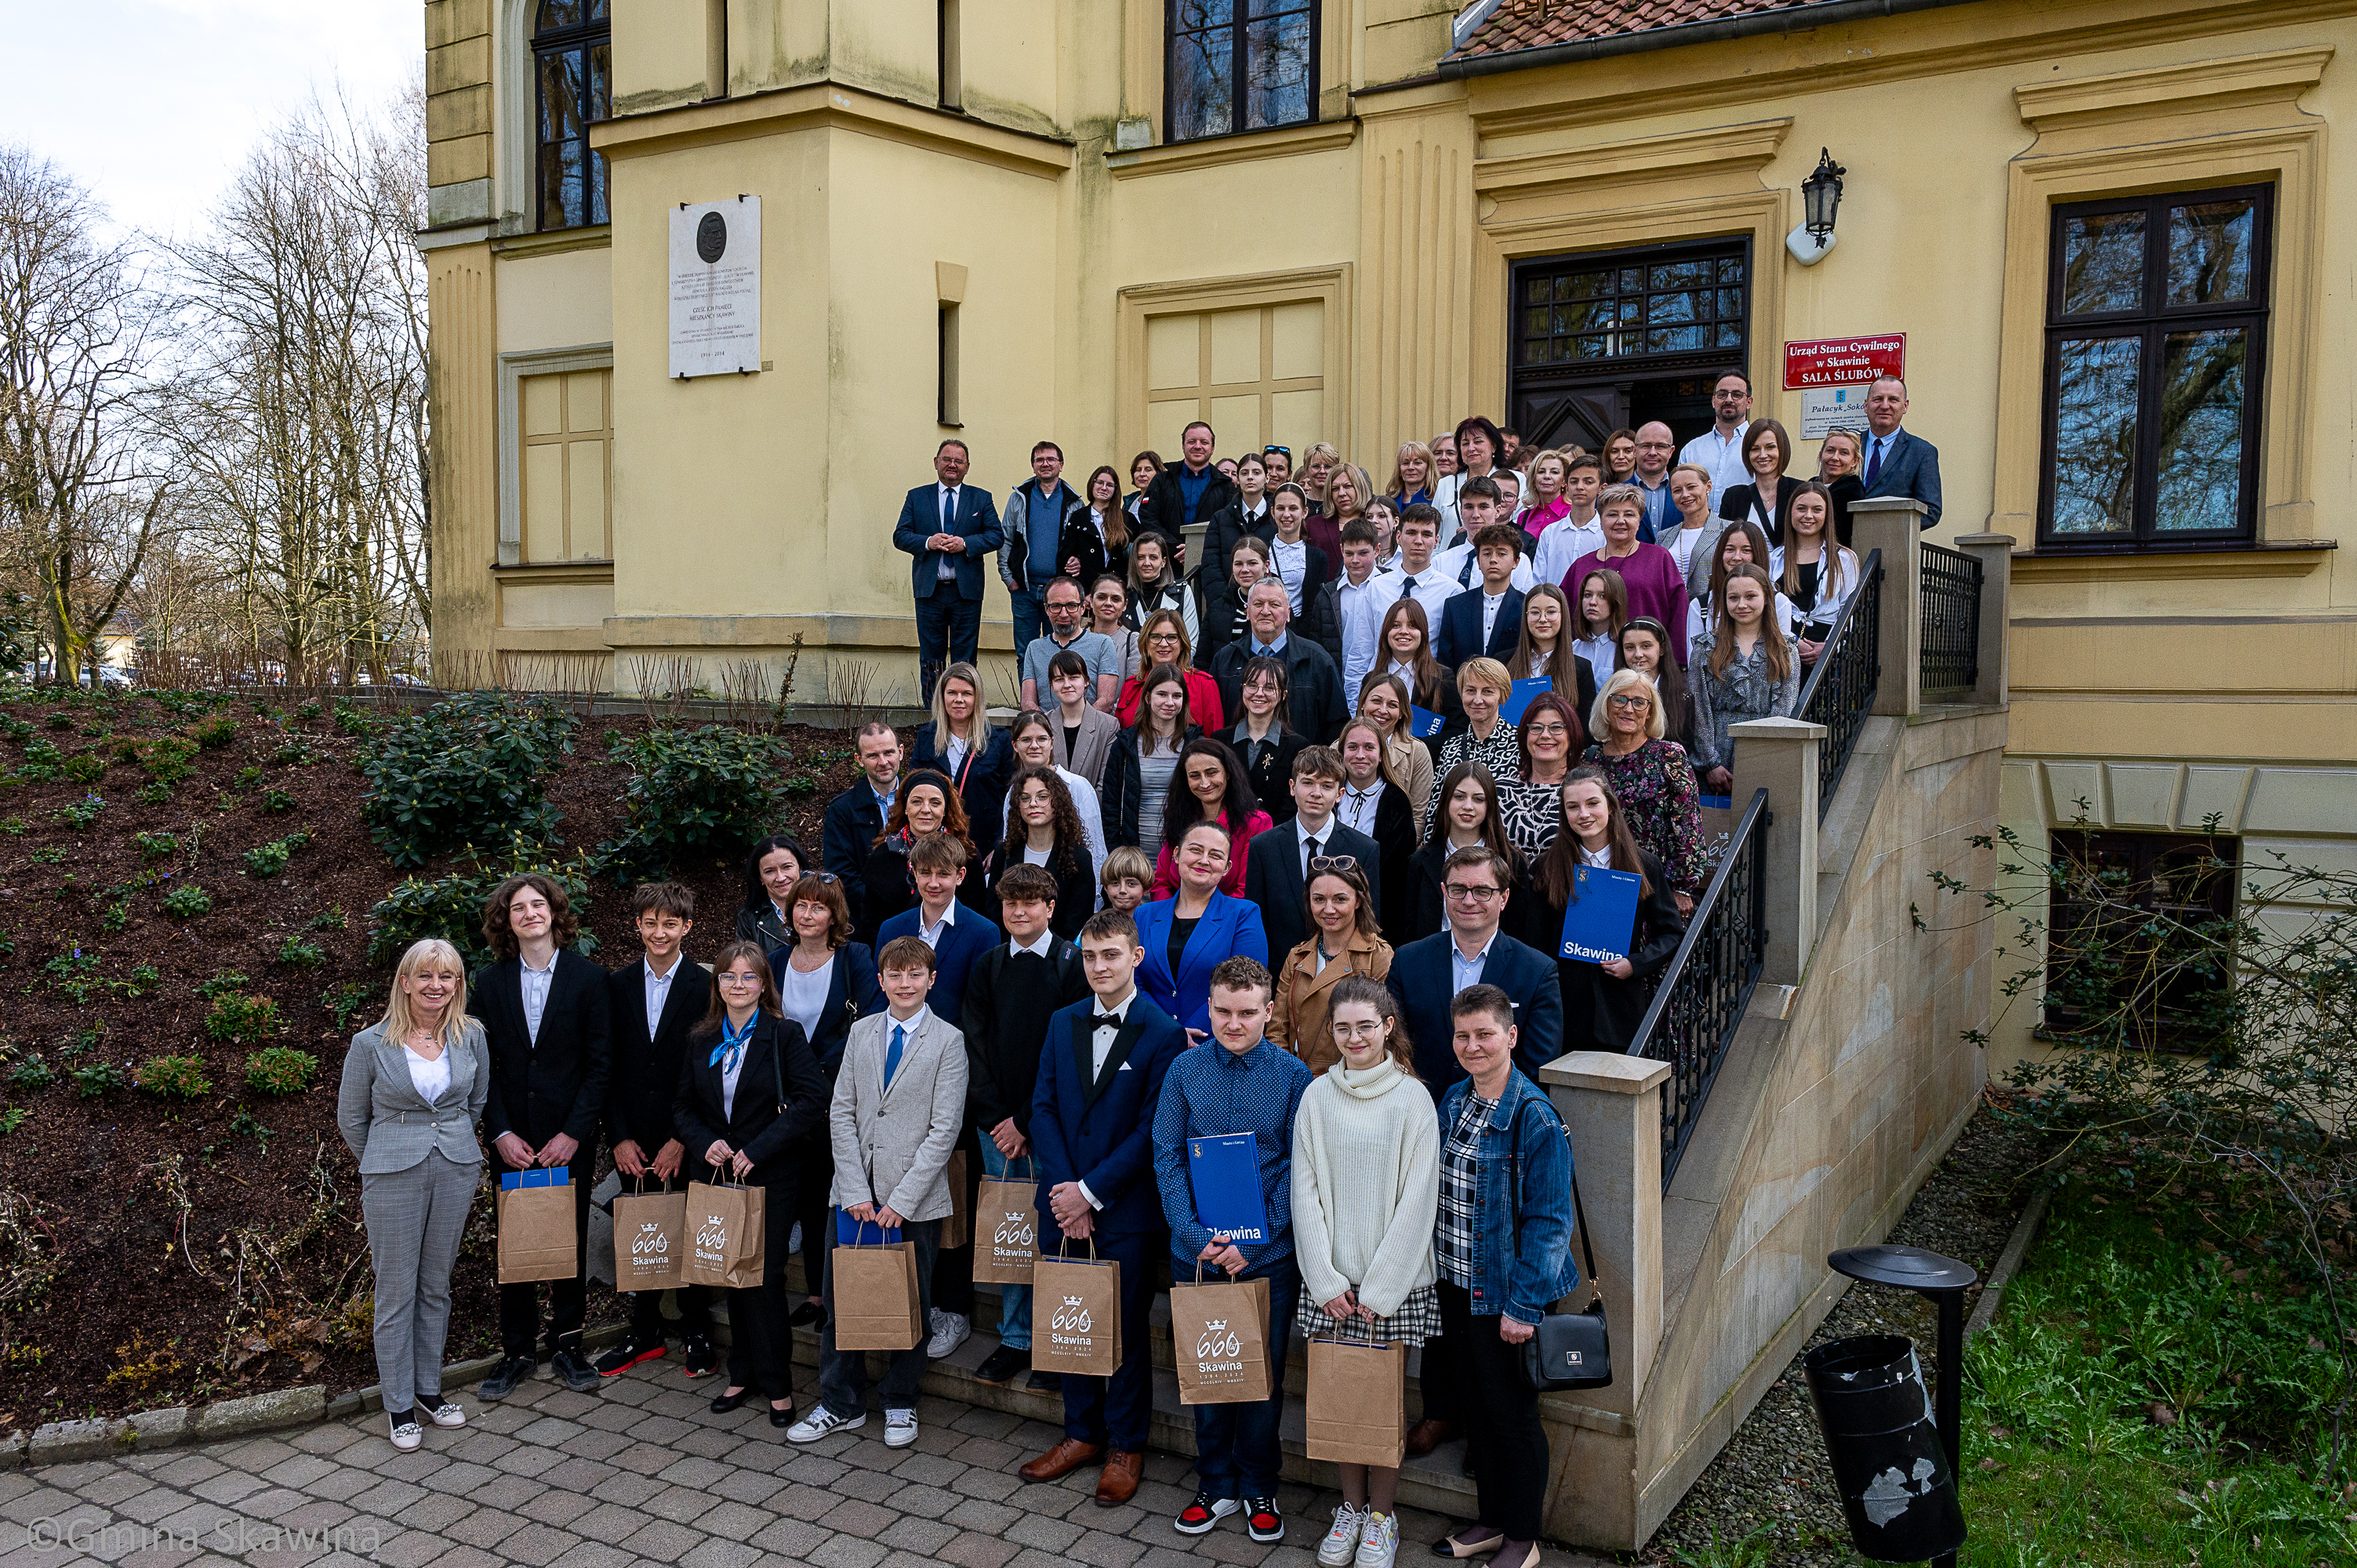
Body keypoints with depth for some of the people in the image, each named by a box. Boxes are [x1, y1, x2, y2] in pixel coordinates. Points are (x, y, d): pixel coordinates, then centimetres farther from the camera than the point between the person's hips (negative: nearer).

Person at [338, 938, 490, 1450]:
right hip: (392, 1177, -3)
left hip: (457, 1171, 3)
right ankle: (398, 1403, 15)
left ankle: (429, 1389, 26)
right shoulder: (371, 1044, -6)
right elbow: (351, 1117, 6)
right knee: (396, 1291, 3)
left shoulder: (473, 1037, 1)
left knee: (436, 1285, 13)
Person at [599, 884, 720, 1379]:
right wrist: (619, 1137, -3)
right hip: (633, 1142, 3)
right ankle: (644, 1335, 23)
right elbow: (607, 1069, 5)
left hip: (687, 1140, -2)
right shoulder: (617, 986, 5)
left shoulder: (707, 988, -4)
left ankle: (697, 1335, 19)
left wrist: (682, 1140, -11)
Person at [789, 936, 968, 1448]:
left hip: (915, 1201, -3)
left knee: (909, 1307, 8)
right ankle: (841, 1405, 24)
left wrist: (900, 1199, -12)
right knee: (840, 1301, 8)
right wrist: (857, 1192, -5)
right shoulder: (862, 1032, 8)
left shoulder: (948, 1040, -4)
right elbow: (841, 1113, 4)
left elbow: (944, 1128, -9)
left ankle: (900, 1405, 27)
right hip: (856, 1195, 3)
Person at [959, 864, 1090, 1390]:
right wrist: (994, 1117, -3)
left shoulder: (1074, 965, -4)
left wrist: (1027, 1121, -10)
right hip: (996, 1124, 4)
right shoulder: (986, 967, 10)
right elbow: (974, 1045, 8)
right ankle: (1016, 1339, 18)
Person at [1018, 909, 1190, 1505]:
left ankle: (1125, 1446, 20)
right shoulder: (1063, 1024, 7)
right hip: (1064, 1204, 4)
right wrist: (1063, 1190, -7)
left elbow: (1152, 1130, -12)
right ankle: (1081, 1432, 29)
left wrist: (1090, 1190, -14)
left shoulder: (1163, 1035, -9)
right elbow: (1044, 1108, 5)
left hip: (1125, 1209, -4)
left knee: (1125, 1327, 5)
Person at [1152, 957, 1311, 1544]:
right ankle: (1216, 1485, 29)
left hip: (1269, 1254, -1)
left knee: (1264, 1373, 9)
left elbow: (1298, 1166, -6)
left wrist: (1252, 1240, -15)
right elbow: (1166, 1157, -2)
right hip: (1195, 1252, 1)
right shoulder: (1185, 1070, -2)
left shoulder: (1292, 1074, -5)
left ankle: (1259, 1487, 28)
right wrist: (1196, 1236, -14)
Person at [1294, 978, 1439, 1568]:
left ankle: (1381, 1516, 22)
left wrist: (1381, 1289, -10)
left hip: (1394, 1280, -2)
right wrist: (1326, 1281, -5)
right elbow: (1305, 1192, 2)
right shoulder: (1317, 1097, 1)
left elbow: (1418, 1198, -7)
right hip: (1329, 1281, 2)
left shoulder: (1412, 1098, -6)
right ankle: (1350, 1507, 28)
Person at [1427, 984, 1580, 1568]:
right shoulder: (1452, 1102, 4)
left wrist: (1524, 1304, -19)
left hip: (1504, 1294, -7)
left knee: (1513, 1414, 8)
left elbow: (1548, 1221, -18)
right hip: (1455, 1286, 7)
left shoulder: (1534, 1117, -18)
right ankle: (1490, 1520, 36)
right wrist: (1437, 1276, 9)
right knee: (1476, 1408, 19)